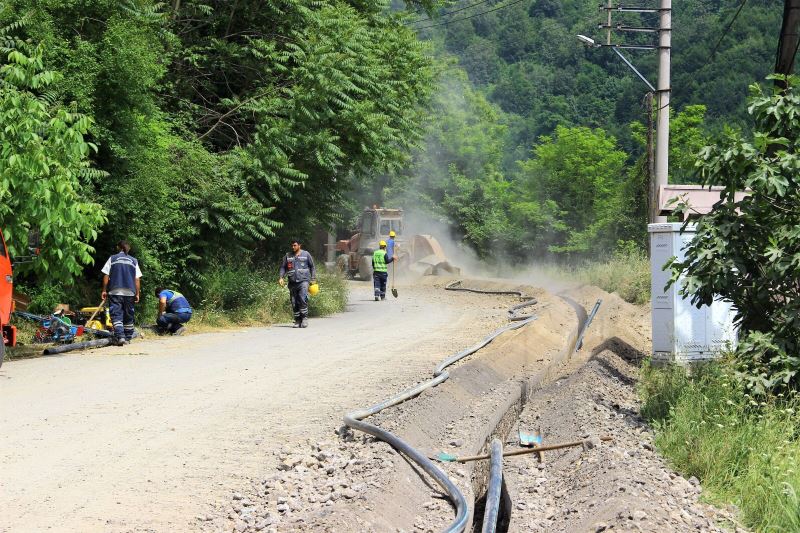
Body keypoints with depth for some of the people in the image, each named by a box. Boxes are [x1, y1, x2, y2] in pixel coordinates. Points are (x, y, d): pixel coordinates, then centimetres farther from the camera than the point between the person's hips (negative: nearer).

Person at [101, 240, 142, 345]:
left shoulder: (112, 259, 4)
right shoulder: (134, 261, 8)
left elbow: (106, 276, 1)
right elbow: (137, 279, 5)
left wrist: (104, 290, 6)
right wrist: (137, 294, 9)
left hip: (115, 292, -2)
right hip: (130, 293, 2)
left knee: (116, 315, -6)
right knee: (128, 316, 13)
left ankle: (120, 337, -22)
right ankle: (128, 338, 17)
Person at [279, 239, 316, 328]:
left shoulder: (306, 254, 6)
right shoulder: (288, 256, 11)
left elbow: (312, 267, 11)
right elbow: (283, 267, 13)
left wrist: (313, 279, 6)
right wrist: (281, 277, -2)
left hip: (303, 281, -3)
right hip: (292, 282, 3)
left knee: (303, 299, -20)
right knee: (294, 302, 3)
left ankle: (304, 318, -14)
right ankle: (297, 320, 11)